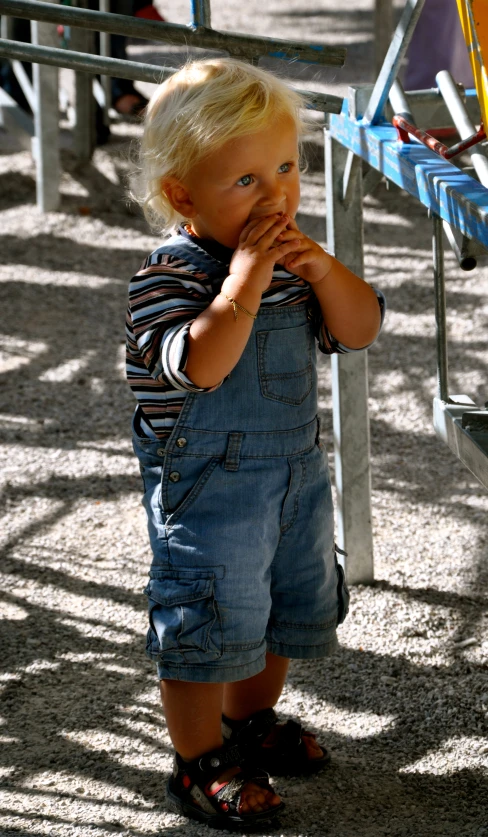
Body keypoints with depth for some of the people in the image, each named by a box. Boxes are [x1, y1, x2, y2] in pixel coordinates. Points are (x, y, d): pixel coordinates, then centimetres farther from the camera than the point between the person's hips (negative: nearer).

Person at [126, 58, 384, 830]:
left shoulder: (292, 261, 2)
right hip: (206, 487, -8)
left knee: (291, 610, 21)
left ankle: (250, 720, 43)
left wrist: (322, 269, -18)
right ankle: (200, 765, 15)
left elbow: (359, 329, -1)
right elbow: (199, 366, -34)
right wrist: (244, 281, -38)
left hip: (295, 469, 8)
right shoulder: (168, 278, -20)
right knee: (210, 626, -1)